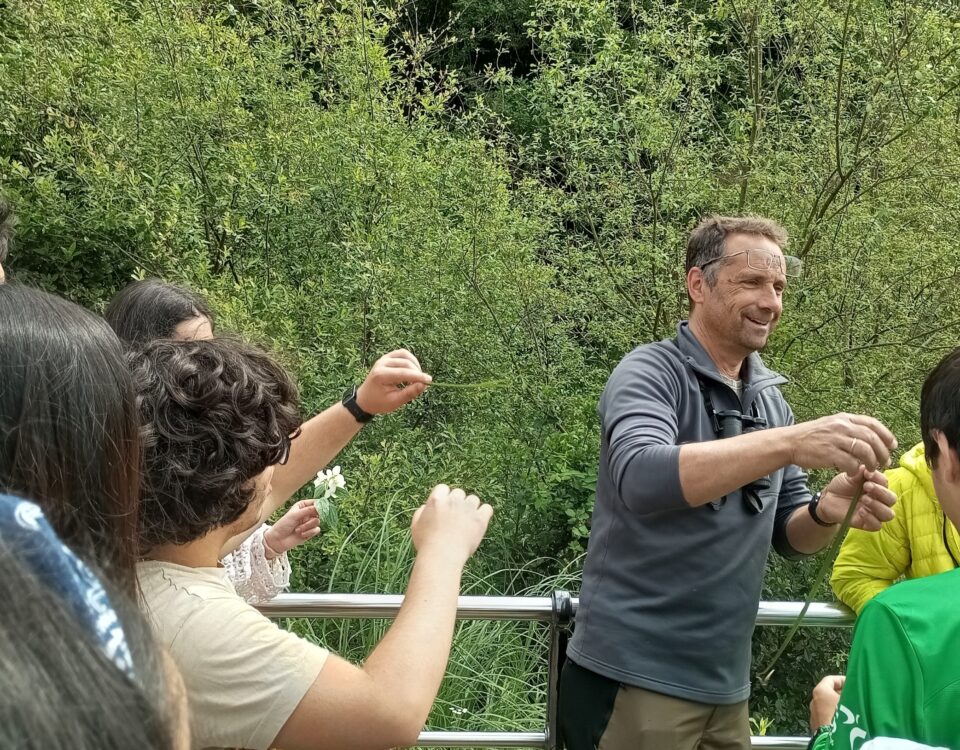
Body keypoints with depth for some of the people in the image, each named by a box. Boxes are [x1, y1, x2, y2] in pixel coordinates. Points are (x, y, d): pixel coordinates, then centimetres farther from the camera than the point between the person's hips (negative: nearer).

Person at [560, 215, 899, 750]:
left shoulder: (770, 398, 7)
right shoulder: (651, 373, -12)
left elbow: (788, 535, 9)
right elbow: (640, 478, -30)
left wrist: (828, 512, -13)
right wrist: (788, 443, -37)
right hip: (635, 674, -6)